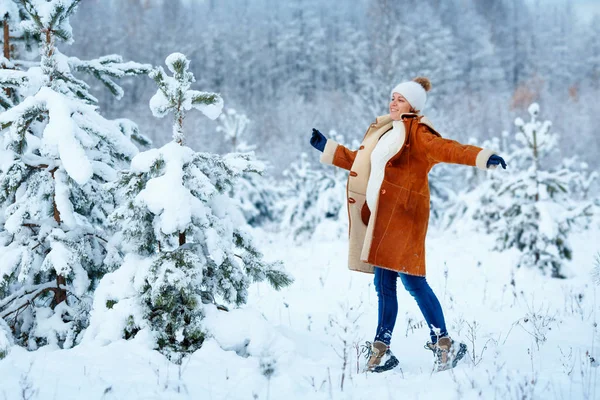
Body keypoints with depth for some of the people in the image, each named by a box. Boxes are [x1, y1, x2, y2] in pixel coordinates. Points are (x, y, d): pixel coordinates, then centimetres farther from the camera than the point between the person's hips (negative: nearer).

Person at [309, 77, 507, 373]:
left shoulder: (416, 131, -4)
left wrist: (483, 157, -36)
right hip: (380, 215, 8)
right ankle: (381, 350, 15)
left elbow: (444, 149, -20)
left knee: (412, 280, -11)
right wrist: (325, 147, 39)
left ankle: (443, 343, -4)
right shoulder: (385, 131, 21)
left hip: (402, 214, -8)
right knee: (383, 283, 9)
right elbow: (359, 161, 34)